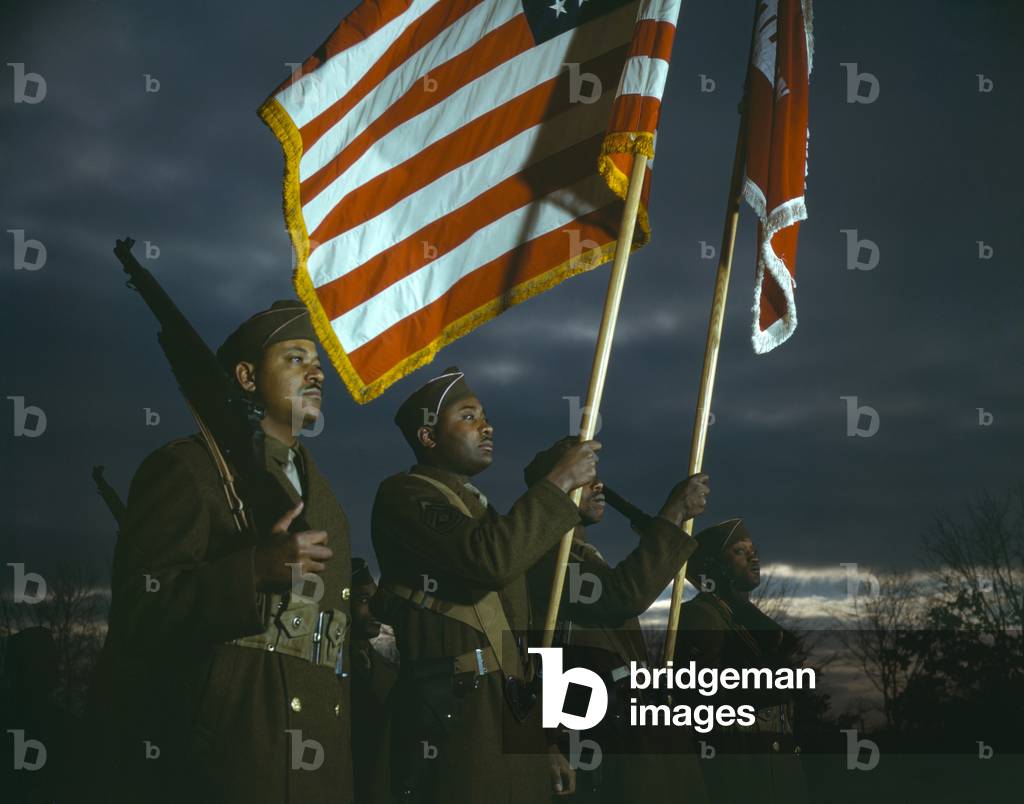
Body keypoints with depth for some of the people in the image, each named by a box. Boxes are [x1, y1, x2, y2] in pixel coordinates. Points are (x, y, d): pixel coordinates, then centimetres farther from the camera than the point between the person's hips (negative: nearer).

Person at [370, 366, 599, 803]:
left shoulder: (480, 508, 23)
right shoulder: (404, 495, -4)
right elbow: (491, 558, -22)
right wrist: (560, 481, -11)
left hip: (514, 713, 8)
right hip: (452, 713, -8)